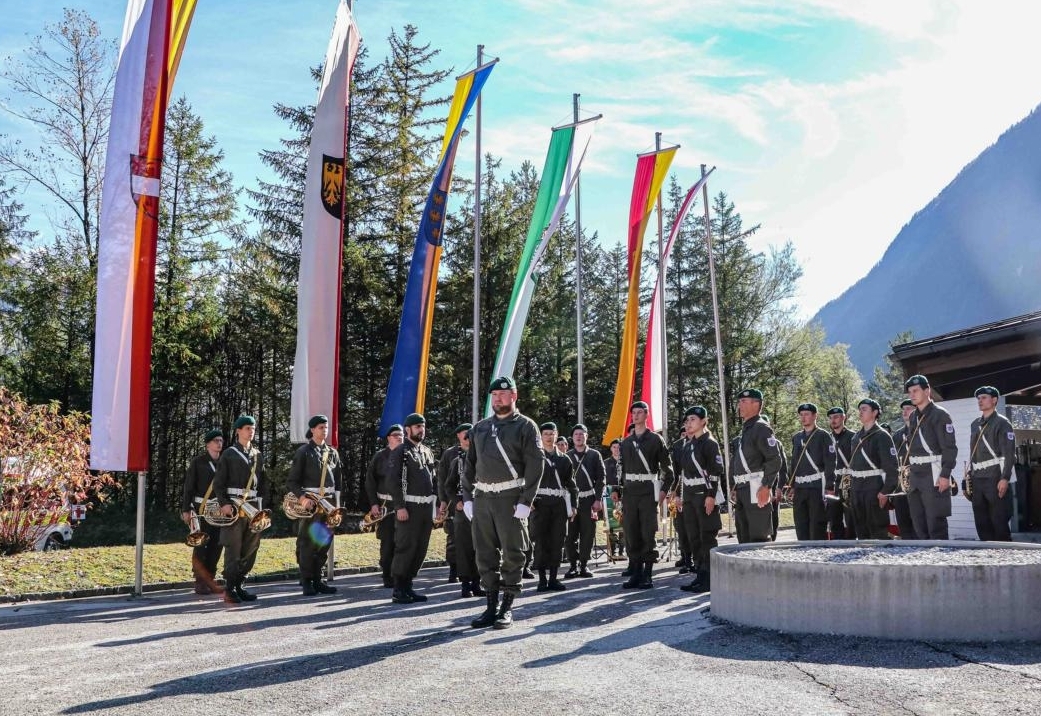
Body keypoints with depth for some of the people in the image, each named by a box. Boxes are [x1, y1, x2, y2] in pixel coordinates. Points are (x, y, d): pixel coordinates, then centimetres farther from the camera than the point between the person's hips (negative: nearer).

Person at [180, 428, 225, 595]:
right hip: (202, 508, -4)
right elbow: (189, 486, -3)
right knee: (201, 544, -4)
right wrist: (186, 509, -7)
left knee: (216, 545, 5)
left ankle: (210, 580, 14)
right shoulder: (197, 461, -1)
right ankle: (200, 582, 1)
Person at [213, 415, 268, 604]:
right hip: (234, 506, -5)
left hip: (254, 506, 5)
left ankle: (239, 586, 16)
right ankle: (229, 589, 0)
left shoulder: (258, 455, 15)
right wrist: (224, 504, -13)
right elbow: (218, 482, -3)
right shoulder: (229, 454, 1)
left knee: (251, 548, 6)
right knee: (233, 548, -6)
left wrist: (262, 506, 8)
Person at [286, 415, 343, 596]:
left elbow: (338, 479, 16)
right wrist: (301, 497, -20)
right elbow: (292, 481, -5)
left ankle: (317, 579, 16)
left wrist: (335, 501, 7)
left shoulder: (332, 452, 13)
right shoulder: (303, 452, -2)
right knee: (307, 542, -4)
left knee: (324, 542, 7)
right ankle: (307, 582, 2)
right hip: (309, 502, -5)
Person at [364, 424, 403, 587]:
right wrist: (374, 504, -4)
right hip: (386, 506, -2)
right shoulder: (380, 456, 3)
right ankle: (388, 578, 10)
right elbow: (370, 481, 3)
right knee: (387, 542, 1)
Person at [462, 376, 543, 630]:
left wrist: (525, 502, -14)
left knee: (512, 554, 1)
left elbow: (535, 466, -8)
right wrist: (467, 498, 7)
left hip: (510, 498, -5)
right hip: (482, 498, 5)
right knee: (485, 554, 8)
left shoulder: (525, 426, -1)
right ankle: (491, 606, 18)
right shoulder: (480, 428, 14)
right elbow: (470, 465, 15)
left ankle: (507, 608, 11)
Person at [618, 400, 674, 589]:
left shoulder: (656, 439, 3)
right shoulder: (626, 442, 15)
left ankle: (647, 574, 0)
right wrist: (617, 489, 9)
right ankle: (636, 573, 11)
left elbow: (667, 466, 2)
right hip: (629, 491, 4)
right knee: (631, 533, 3)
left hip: (648, 490, -4)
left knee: (648, 533, -5)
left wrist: (664, 489, -5)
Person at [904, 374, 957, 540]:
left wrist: (945, 475, -18)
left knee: (935, 522, -7)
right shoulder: (913, 416, 16)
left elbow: (950, 447, -12)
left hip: (934, 475, -7)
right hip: (916, 475, 8)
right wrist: (910, 472, 15)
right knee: (919, 524, 9)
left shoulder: (940, 414, -6)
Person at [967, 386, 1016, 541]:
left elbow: (1009, 453, -10)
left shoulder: (1002, 423, -3)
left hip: (995, 479, -7)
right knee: (981, 522, 6)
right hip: (977, 480, 7)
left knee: (999, 521, -5)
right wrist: (969, 477, 15)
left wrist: (1005, 478, -18)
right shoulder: (975, 424, 18)